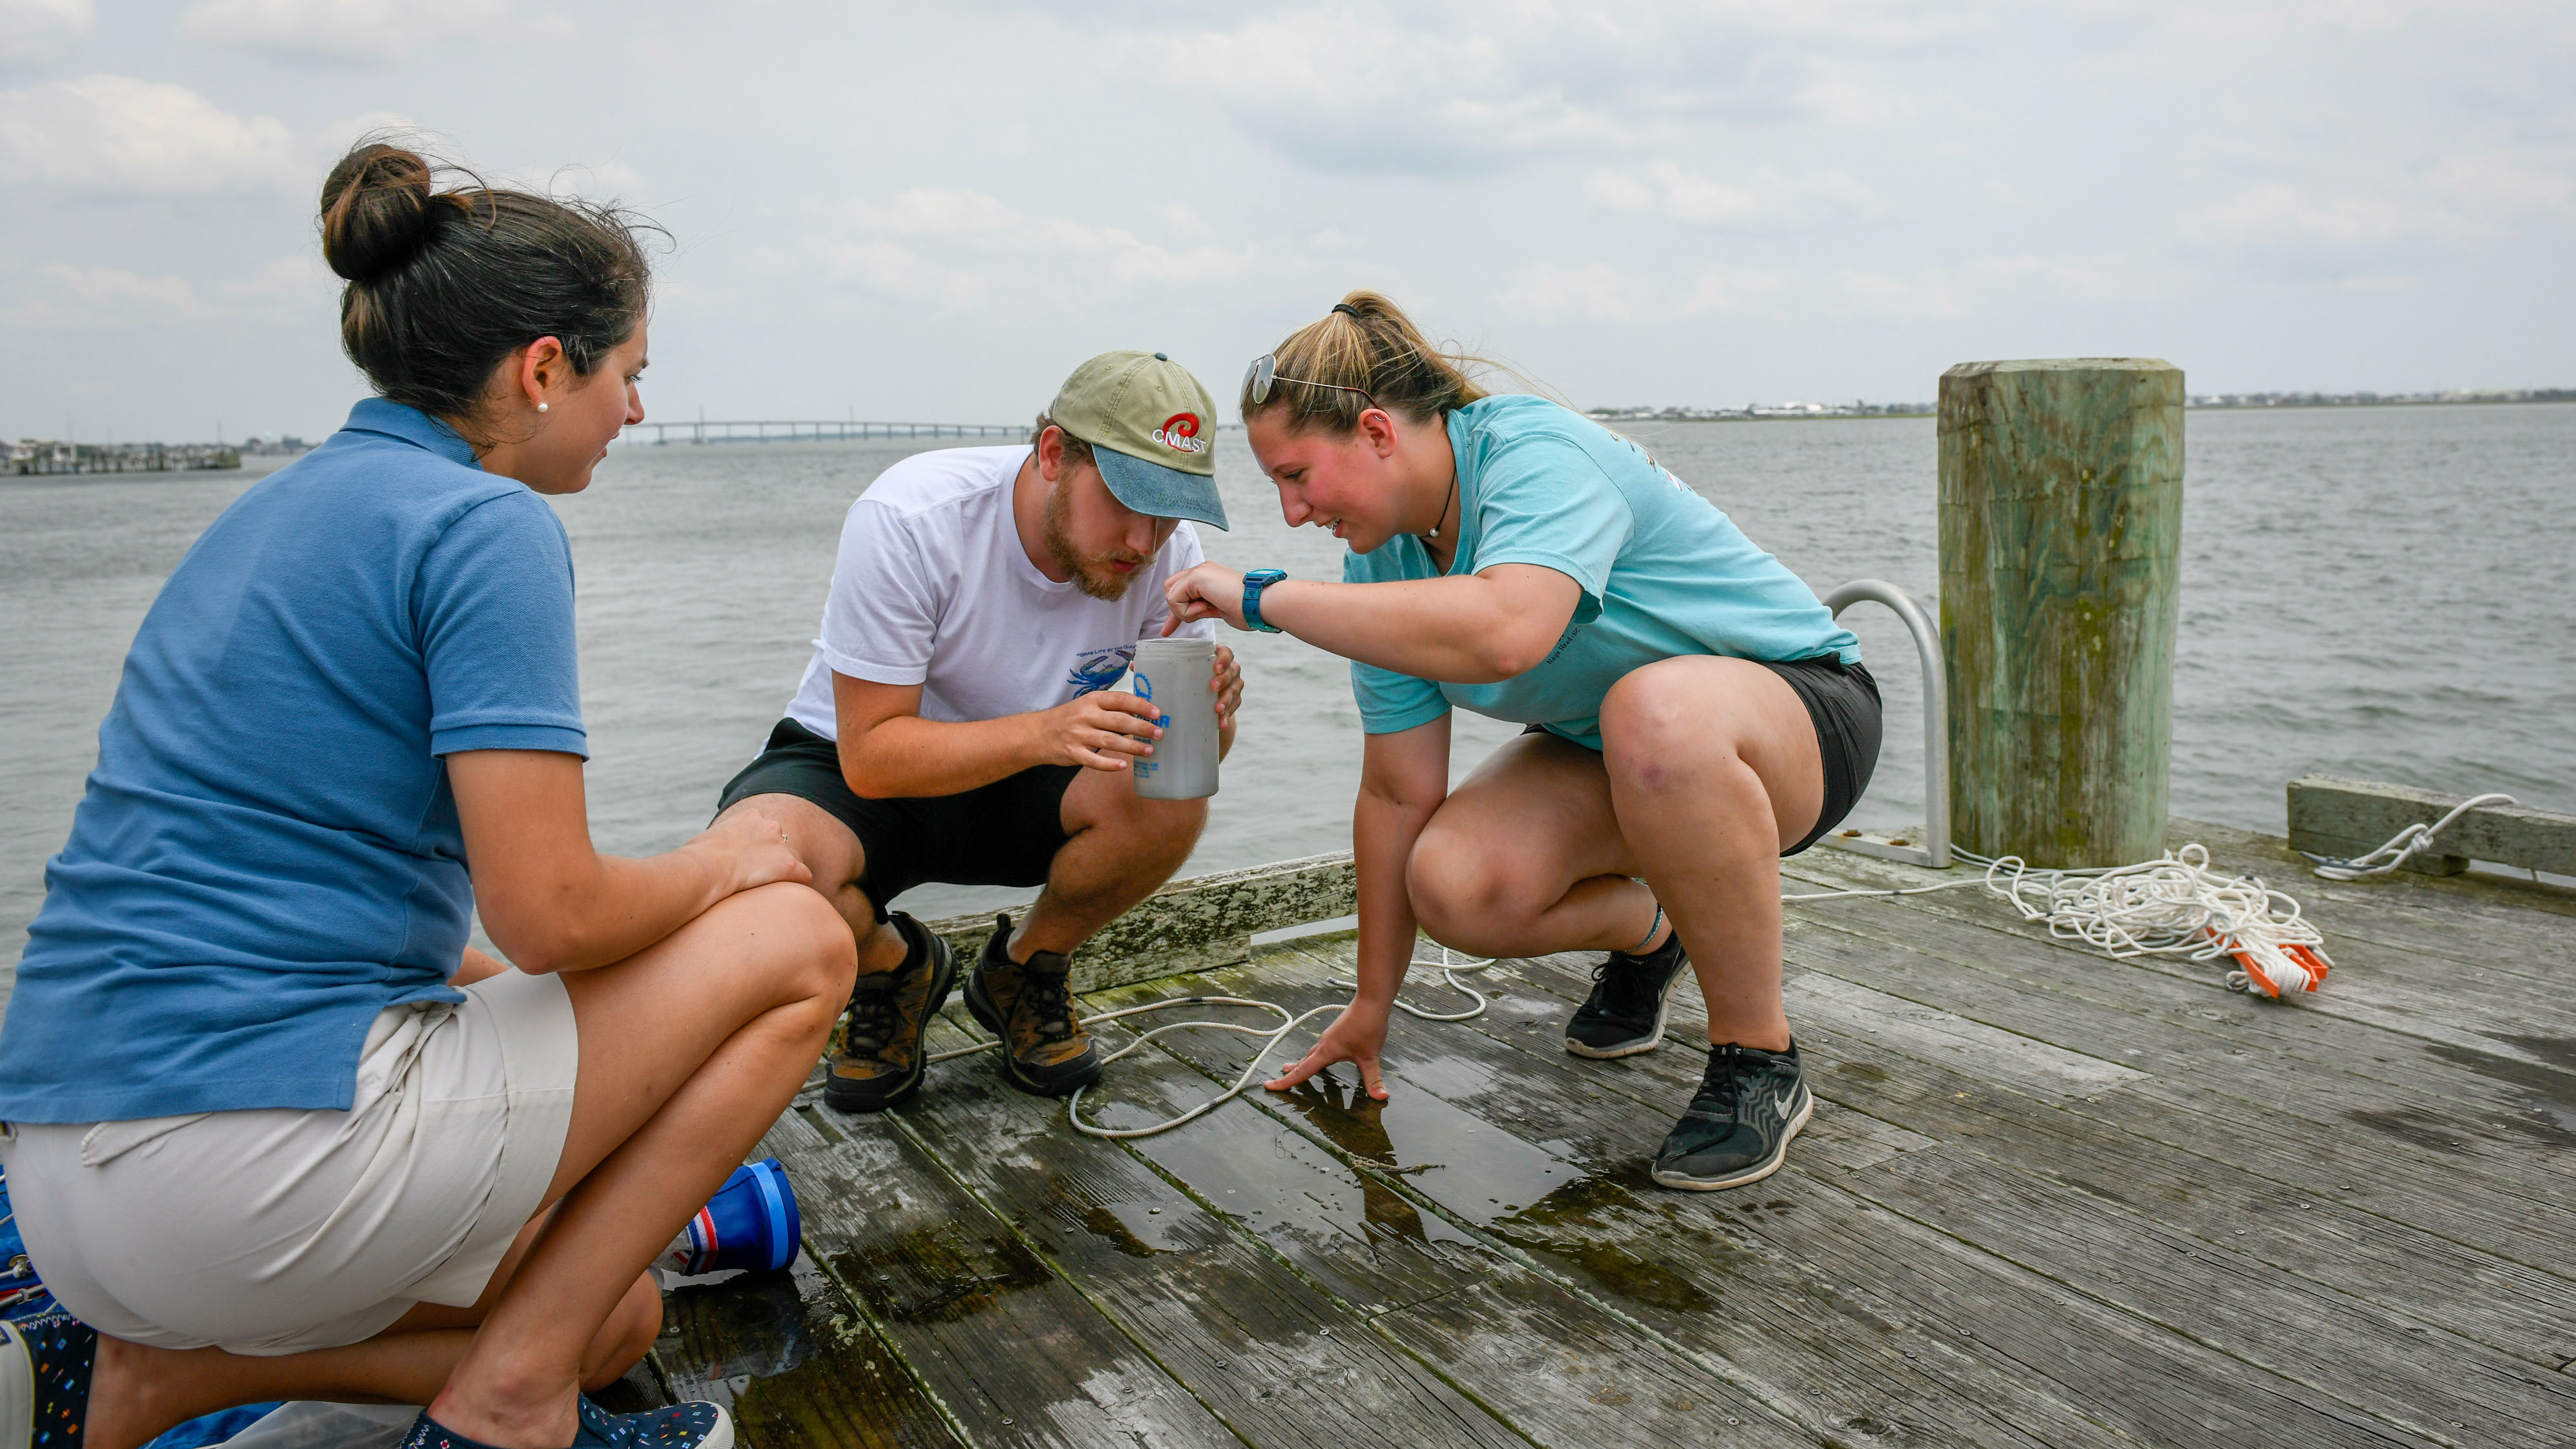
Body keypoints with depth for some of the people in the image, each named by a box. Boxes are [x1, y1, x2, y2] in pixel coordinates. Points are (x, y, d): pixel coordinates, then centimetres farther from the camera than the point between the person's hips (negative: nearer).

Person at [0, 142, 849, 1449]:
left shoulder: (292, 502, 16)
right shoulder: (486, 523, -13)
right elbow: (550, 912, -21)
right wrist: (724, 862, 1)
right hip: (258, 1147, -9)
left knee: (614, 1318, 24)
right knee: (798, 944, -1)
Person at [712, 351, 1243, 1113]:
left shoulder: (1166, 549, -16)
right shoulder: (908, 519, -28)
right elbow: (872, 754, -28)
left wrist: (1204, 718, -35)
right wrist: (1043, 732, -44)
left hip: (1021, 788, 3)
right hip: (851, 768, -2)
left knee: (1171, 797, -29)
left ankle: (1024, 971, 2)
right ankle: (893, 969, 2)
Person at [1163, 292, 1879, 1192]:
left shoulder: (1537, 452, -27)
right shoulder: (1386, 560, -5)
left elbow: (1503, 633, -49)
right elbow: (1399, 794, -2)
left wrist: (1265, 598, -39)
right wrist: (1371, 1007, 2)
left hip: (1799, 704, -6)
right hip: (1608, 750, 6)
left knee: (1659, 712, -41)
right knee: (1453, 882, -22)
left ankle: (1760, 1062, -19)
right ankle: (1647, 933, 13)